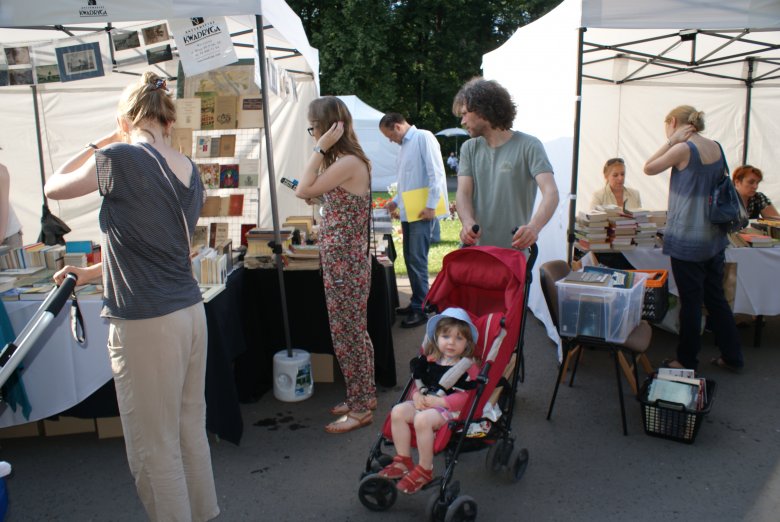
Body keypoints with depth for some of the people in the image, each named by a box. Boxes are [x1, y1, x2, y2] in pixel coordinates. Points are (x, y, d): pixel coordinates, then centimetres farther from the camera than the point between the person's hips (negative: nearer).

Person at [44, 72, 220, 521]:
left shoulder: (119, 159, -13)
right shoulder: (190, 171, 8)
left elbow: (54, 188, 6)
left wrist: (100, 145, 12)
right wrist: (91, 272, 28)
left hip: (145, 323, -8)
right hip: (190, 311, 8)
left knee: (154, 449, 7)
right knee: (190, 430, 21)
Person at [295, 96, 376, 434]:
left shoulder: (348, 162, -19)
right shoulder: (343, 161, 12)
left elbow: (303, 190, -19)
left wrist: (320, 149, -16)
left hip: (344, 263, -10)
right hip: (343, 261, 10)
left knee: (347, 334, 1)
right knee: (355, 332, 18)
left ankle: (360, 408, 15)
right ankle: (363, 396, 32)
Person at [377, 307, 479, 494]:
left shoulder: (468, 367, -7)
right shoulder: (430, 361, 12)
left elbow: (465, 397, -16)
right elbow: (419, 382, 19)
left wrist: (438, 401, -20)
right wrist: (417, 395, -5)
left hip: (450, 409, -7)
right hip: (424, 403, 7)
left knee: (422, 420, -31)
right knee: (398, 411, -13)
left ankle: (425, 470, -15)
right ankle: (403, 460, -3)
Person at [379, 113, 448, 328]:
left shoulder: (423, 137, -9)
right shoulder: (405, 145, 19)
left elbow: (436, 173, -17)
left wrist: (431, 206, -21)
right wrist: (396, 201, 23)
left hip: (422, 212, -9)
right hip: (407, 212, 9)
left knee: (417, 260, -9)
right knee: (410, 259, 13)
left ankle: (420, 310, -1)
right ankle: (416, 302, 24)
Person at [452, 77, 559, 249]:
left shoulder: (528, 146, -5)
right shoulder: (469, 148, 9)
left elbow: (551, 192, -16)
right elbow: (463, 192, -1)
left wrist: (534, 227, -36)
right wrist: (467, 222, -24)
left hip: (514, 250, -4)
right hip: (473, 250, 4)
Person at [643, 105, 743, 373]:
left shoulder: (683, 149, -17)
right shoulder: (716, 147, 6)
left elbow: (648, 168, -4)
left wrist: (671, 141, -4)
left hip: (687, 239, -7)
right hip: (714, 236, 7)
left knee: (690, 301, 4)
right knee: (716, 297, 17)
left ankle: (687, 361, 17)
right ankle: (732, 356, 27)